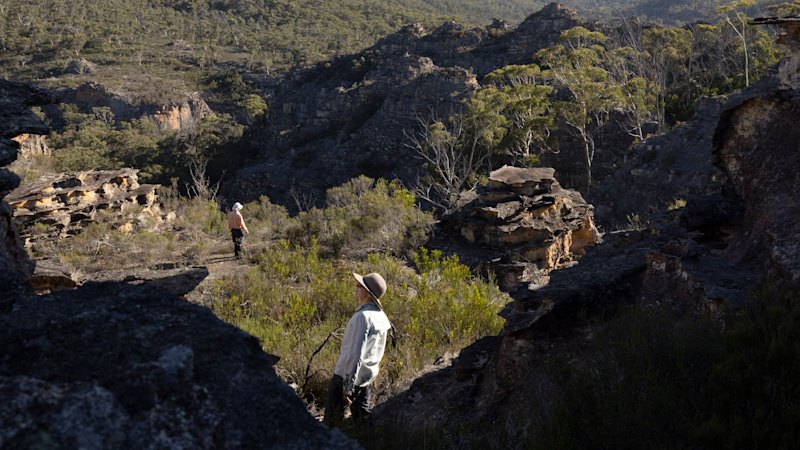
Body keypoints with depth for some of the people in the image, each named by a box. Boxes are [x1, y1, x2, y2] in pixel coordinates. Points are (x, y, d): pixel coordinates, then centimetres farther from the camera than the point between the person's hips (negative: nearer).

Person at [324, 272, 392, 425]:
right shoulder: (381, 316, 3)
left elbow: (356, 354, -26)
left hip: (347, 374, -8)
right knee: (363, 415, 16)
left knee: (333, 417, 6)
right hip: (368, 376, 8)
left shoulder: (363, 316, -23)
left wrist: (347, 386, -24)